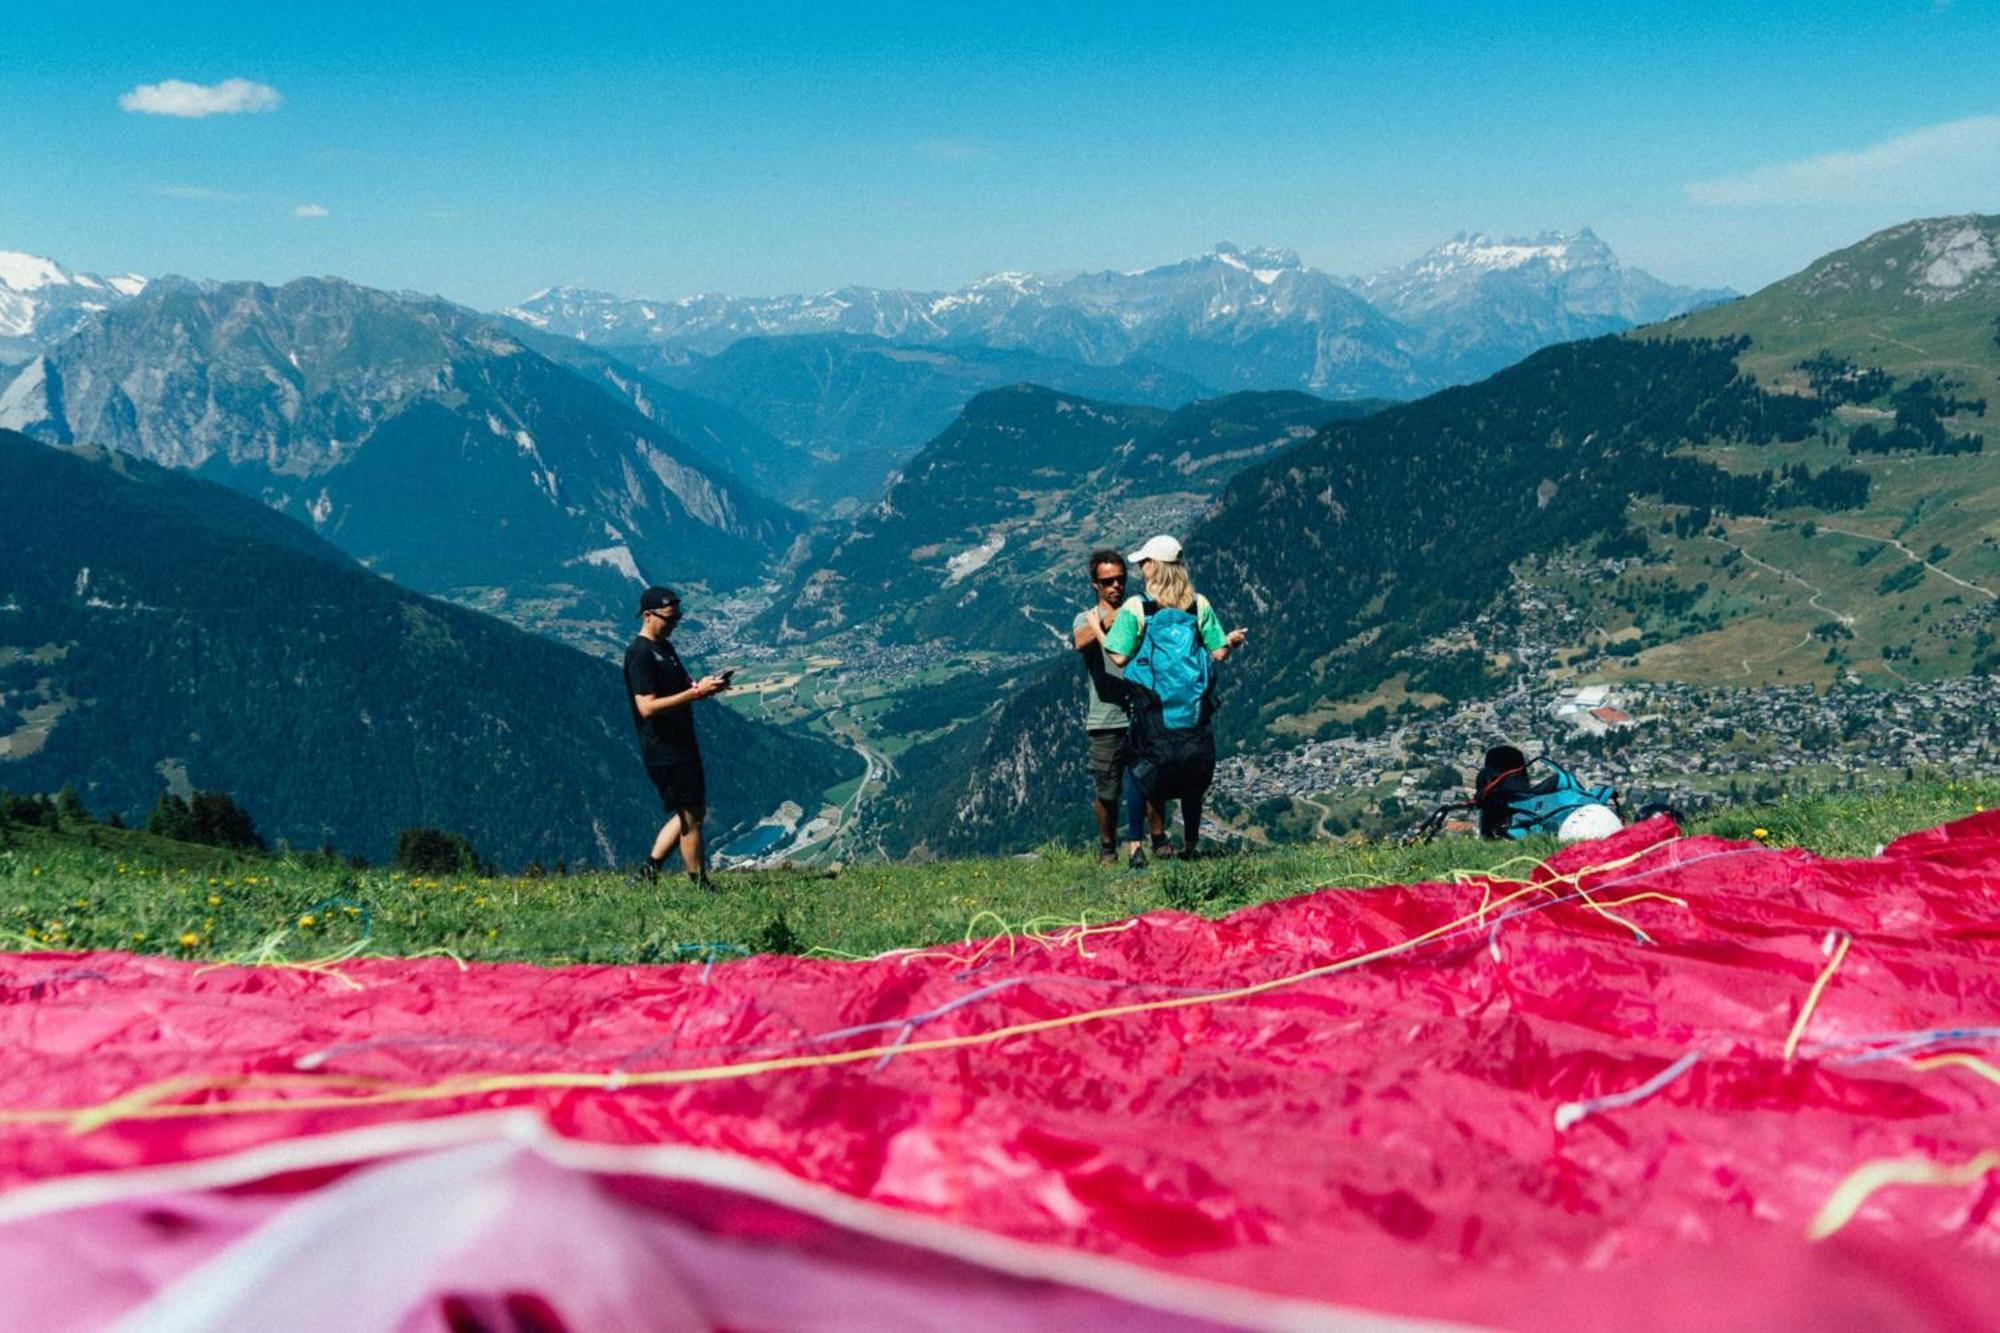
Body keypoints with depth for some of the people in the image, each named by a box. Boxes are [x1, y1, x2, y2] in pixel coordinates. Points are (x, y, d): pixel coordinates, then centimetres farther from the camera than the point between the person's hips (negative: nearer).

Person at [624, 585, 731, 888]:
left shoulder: (665, 647, 14)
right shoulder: (640, 654, -16)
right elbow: (647, 706, -24)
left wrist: (703, 686, 3)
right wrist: (696, 692, -26)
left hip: (681, 744, 10)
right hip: (664, 750, -10)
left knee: (692, 813, 16)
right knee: (691, 818, -1)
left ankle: (648, 872, 19)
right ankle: (701, 886, 9)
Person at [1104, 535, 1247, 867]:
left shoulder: (1135, 607, -7)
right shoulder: (1199, 605, 1)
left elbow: (1119, 657, -9)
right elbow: (1218, 653, 3)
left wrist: (1100, 635, 7)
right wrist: (1232, 640, 24)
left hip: (1152, 706, -3)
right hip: (1195, 705, 3)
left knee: (1137, 770, 10)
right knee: (1193, 774, 15)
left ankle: (1135, 846, 4)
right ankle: (1191, 845, 21)